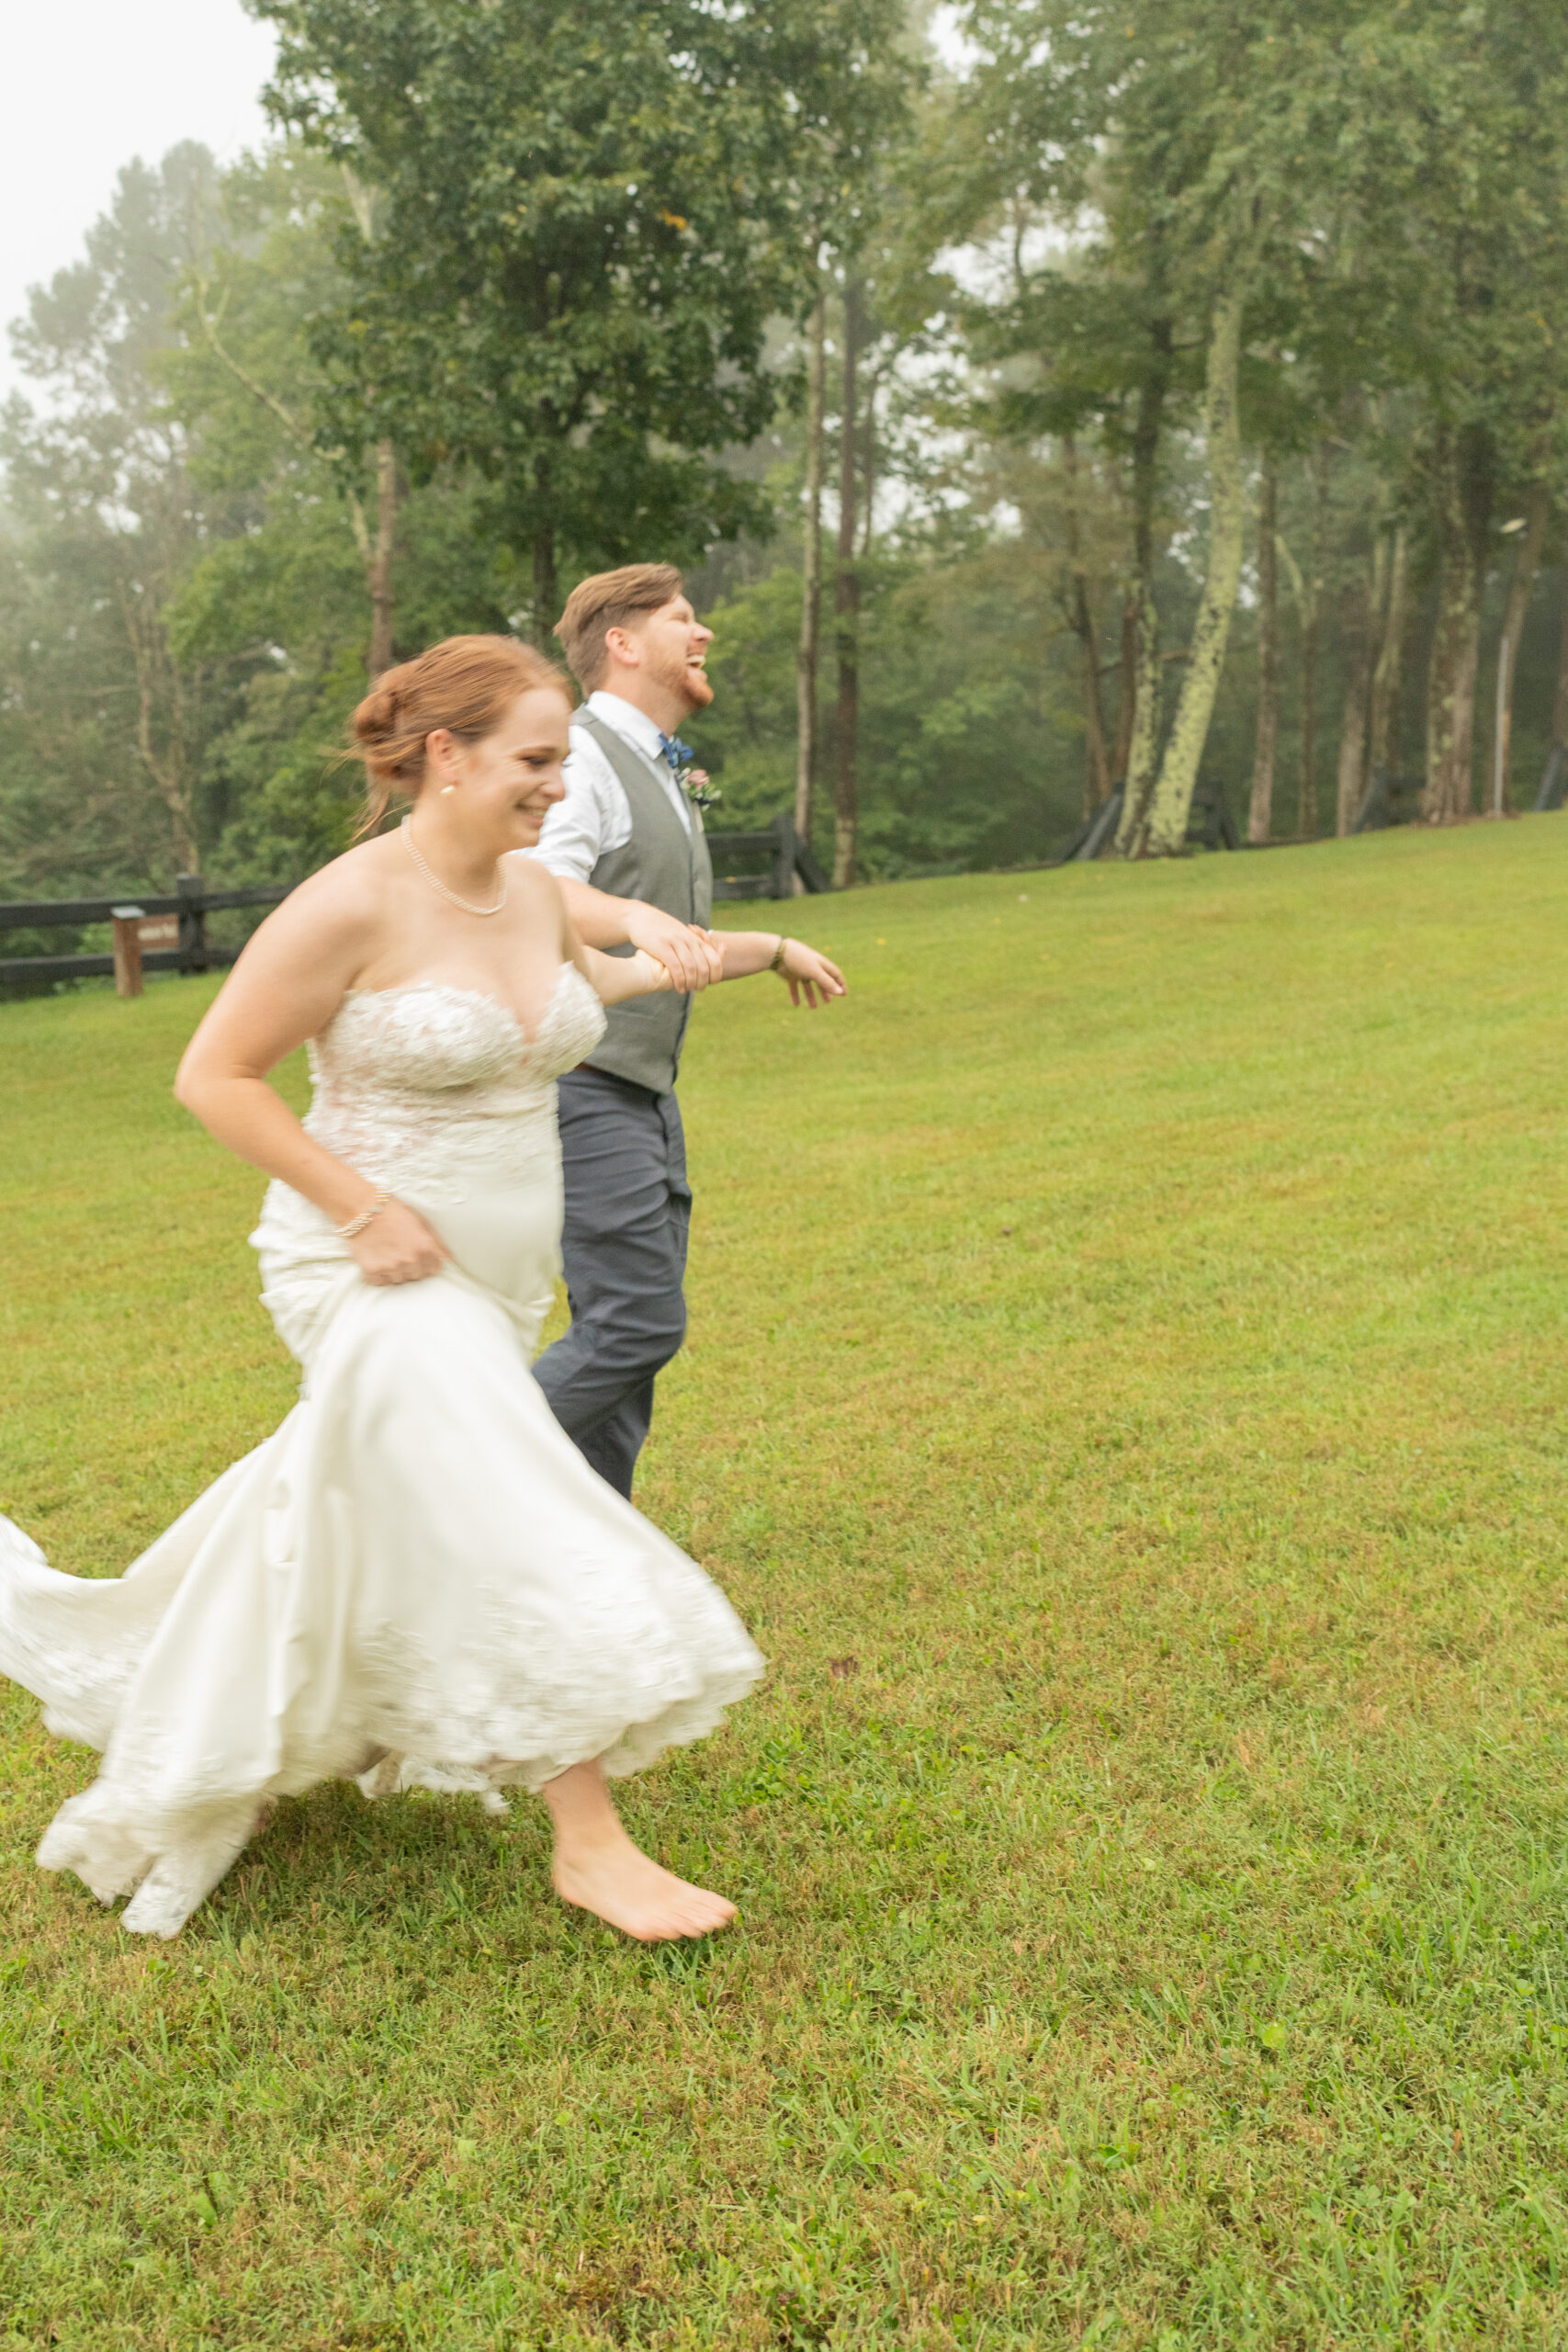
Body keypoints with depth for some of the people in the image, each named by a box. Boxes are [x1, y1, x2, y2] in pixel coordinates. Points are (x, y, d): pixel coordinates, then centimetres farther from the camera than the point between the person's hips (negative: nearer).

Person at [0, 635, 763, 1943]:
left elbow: (584, 983, 28)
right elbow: (215, 1077, -15)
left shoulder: (533, 893, 4)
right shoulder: (352, 906, -19)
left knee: (351, 1519, 23)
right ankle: (590, 1845, -8)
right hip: (379, 1279, -8)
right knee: (522, 1541, -17)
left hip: (494, 1282, 8)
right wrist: (363, 1207, -20)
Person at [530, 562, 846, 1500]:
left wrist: (776, 950, 42)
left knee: (635, 1329, 8)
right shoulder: (580, 755, -9)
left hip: (642, 1093, 9)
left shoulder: (658, 778, 21)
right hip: (579, 1083, -9)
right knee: (637, 1322, -15)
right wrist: (640, 919, -46)